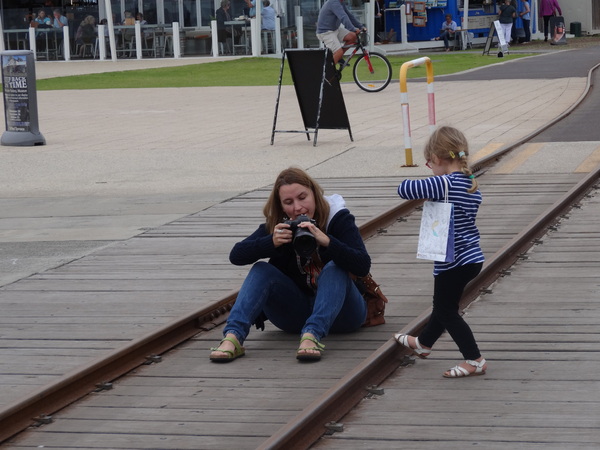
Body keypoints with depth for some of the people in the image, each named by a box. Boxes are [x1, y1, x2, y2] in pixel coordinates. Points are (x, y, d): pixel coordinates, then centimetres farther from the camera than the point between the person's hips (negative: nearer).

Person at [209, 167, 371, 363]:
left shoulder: (338, 219, -12)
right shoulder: (278, 225, -2)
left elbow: (363, 266, -26)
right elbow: (236, 256, -13)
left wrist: (326, 241, -41)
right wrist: (272, 242, -31)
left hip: (339, 313, -3)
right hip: (297, 314, 3)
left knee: (335, 268, -30)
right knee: (262, 270, -18)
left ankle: (312, 335, -50)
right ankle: (232, 337, -39)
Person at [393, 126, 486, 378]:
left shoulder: (443, 184, -23)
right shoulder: (472, 185, 4)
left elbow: (404, 190, -24)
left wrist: (424, 189, -8)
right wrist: (431, 194, 6)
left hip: (453, 261, -9)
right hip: (473, 257, 9)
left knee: (447, 310, 5)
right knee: (444, 303, 26)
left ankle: (474, 360, 5)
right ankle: (423, 343, 46)